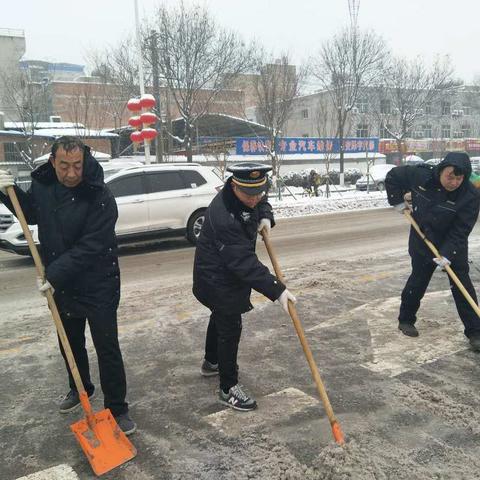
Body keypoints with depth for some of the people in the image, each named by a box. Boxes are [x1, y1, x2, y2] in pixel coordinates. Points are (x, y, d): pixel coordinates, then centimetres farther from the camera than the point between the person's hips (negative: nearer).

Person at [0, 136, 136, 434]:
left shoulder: (100, 196, -22)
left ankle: (117, 409, 14)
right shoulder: (42, 185, -3)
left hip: (98, 286, -6)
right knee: (71, 344, 22)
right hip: (61, 284, 6)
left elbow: (91, 247, -26)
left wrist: (56, 274, -28)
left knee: (107, 349, 0)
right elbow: (30, 214, 17)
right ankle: (80, 388, 46)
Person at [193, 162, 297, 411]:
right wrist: (276, 289, -40)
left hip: (229, 273, 10)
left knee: (221, 317, 26)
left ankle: (211, 362, 49)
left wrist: (266, 217, -7)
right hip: (217, 279, -10)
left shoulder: (249, 194, -11)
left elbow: (262, 203, 15)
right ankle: (228, 388, 12)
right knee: (230, 328, -4)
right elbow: (244, 262, -38)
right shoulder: (223, 217, -37)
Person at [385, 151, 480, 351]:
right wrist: (398, 201, -5)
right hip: (422, 240, 1)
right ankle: (405, 320, 28)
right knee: (418, 280, 11)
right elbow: (393, 176, -4)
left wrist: (447, 254, -30)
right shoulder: (421, 175, -21)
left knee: (462, 285, -1)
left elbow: (460, 231, -23)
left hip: (454, 245, -1)